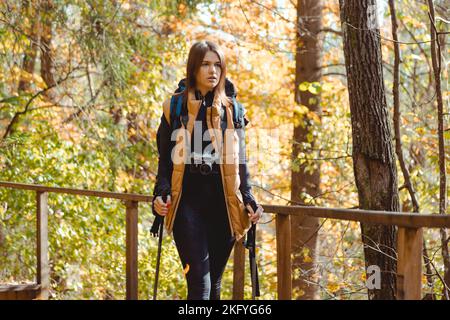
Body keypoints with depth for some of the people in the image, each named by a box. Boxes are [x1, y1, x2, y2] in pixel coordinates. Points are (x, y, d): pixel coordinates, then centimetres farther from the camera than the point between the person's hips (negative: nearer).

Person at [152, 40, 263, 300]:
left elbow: (240, 162, 13)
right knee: (199, 281, -13)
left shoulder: (231, 110, 9)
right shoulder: (175, 108, 4)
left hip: (223, 203, 2)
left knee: (214, 282, 8)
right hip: (188, 202, -2)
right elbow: (166, 159, 7)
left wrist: (249, 200, 2)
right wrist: (161, 194, -7)